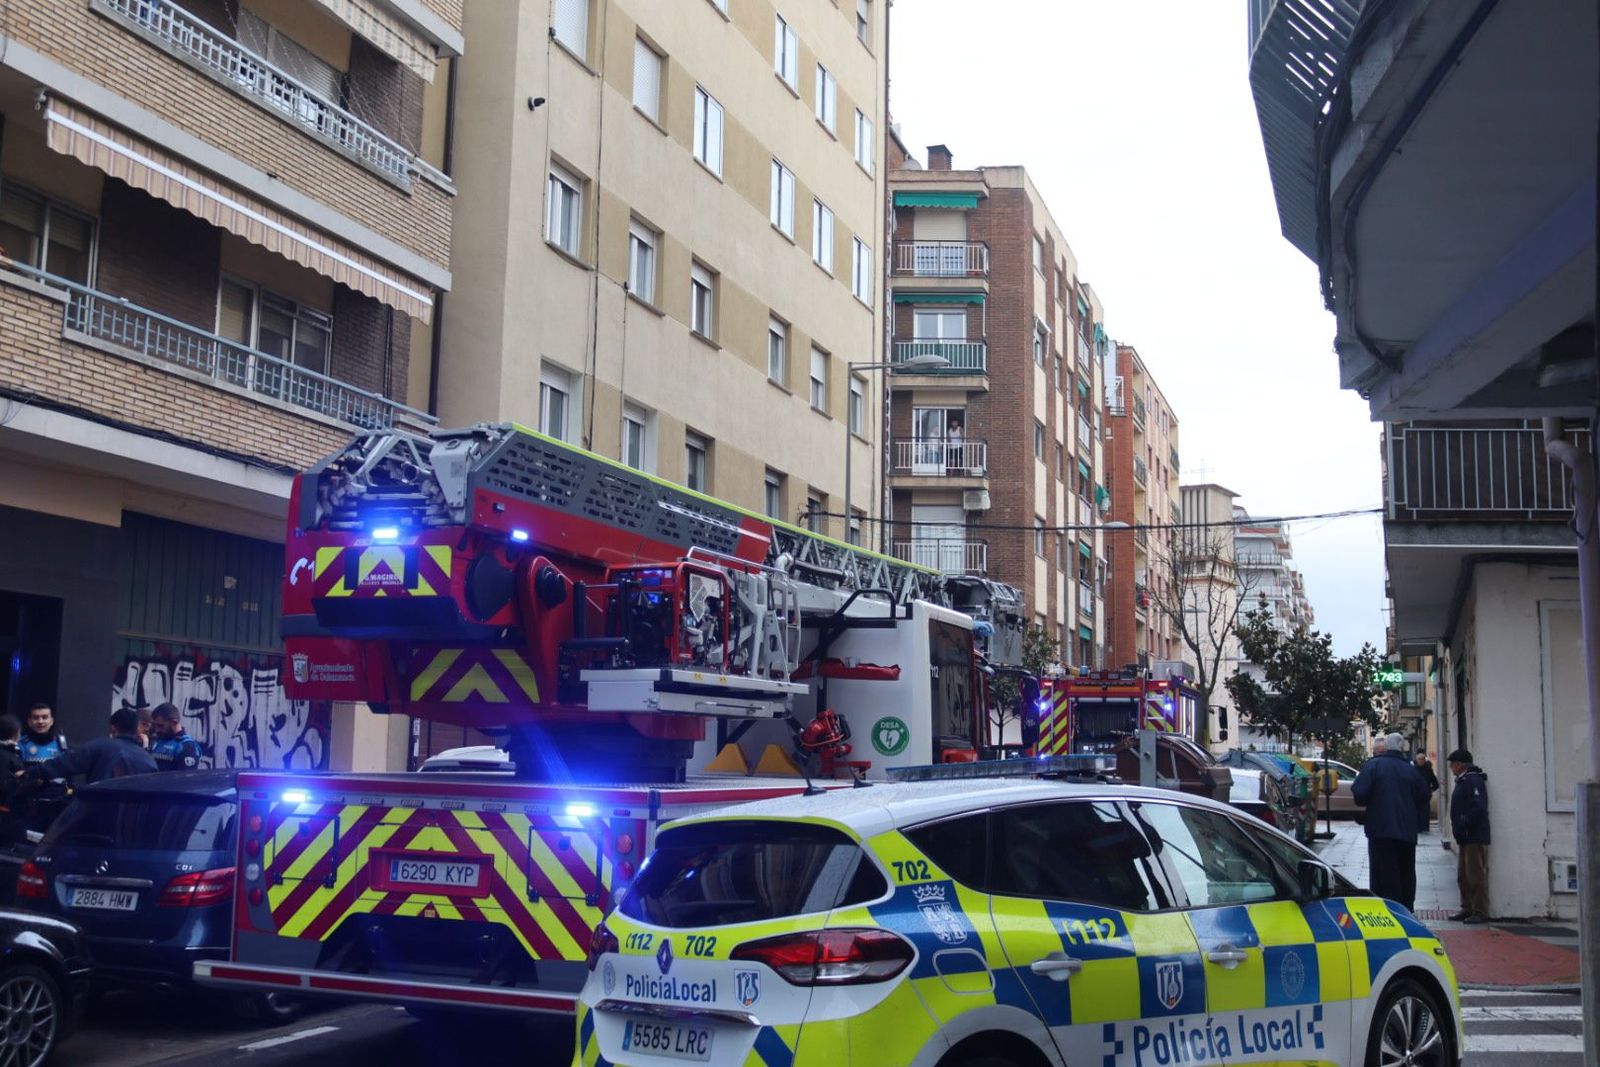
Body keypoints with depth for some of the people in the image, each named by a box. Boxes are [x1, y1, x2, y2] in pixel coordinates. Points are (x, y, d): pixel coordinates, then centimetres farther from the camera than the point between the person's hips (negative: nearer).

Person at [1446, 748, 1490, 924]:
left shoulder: (1473, 781, -15)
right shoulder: (1463, 781, 18)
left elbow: (1477, 808, -24)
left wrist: (1464, 825, -22)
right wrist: (1458, 828, 15)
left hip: (1475, 837, -11)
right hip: (1465, 837, 11)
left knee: (1476, 875, -7)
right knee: (1463, 876, 15)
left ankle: (1480, 912, -3)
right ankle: (1467, 909, 22)